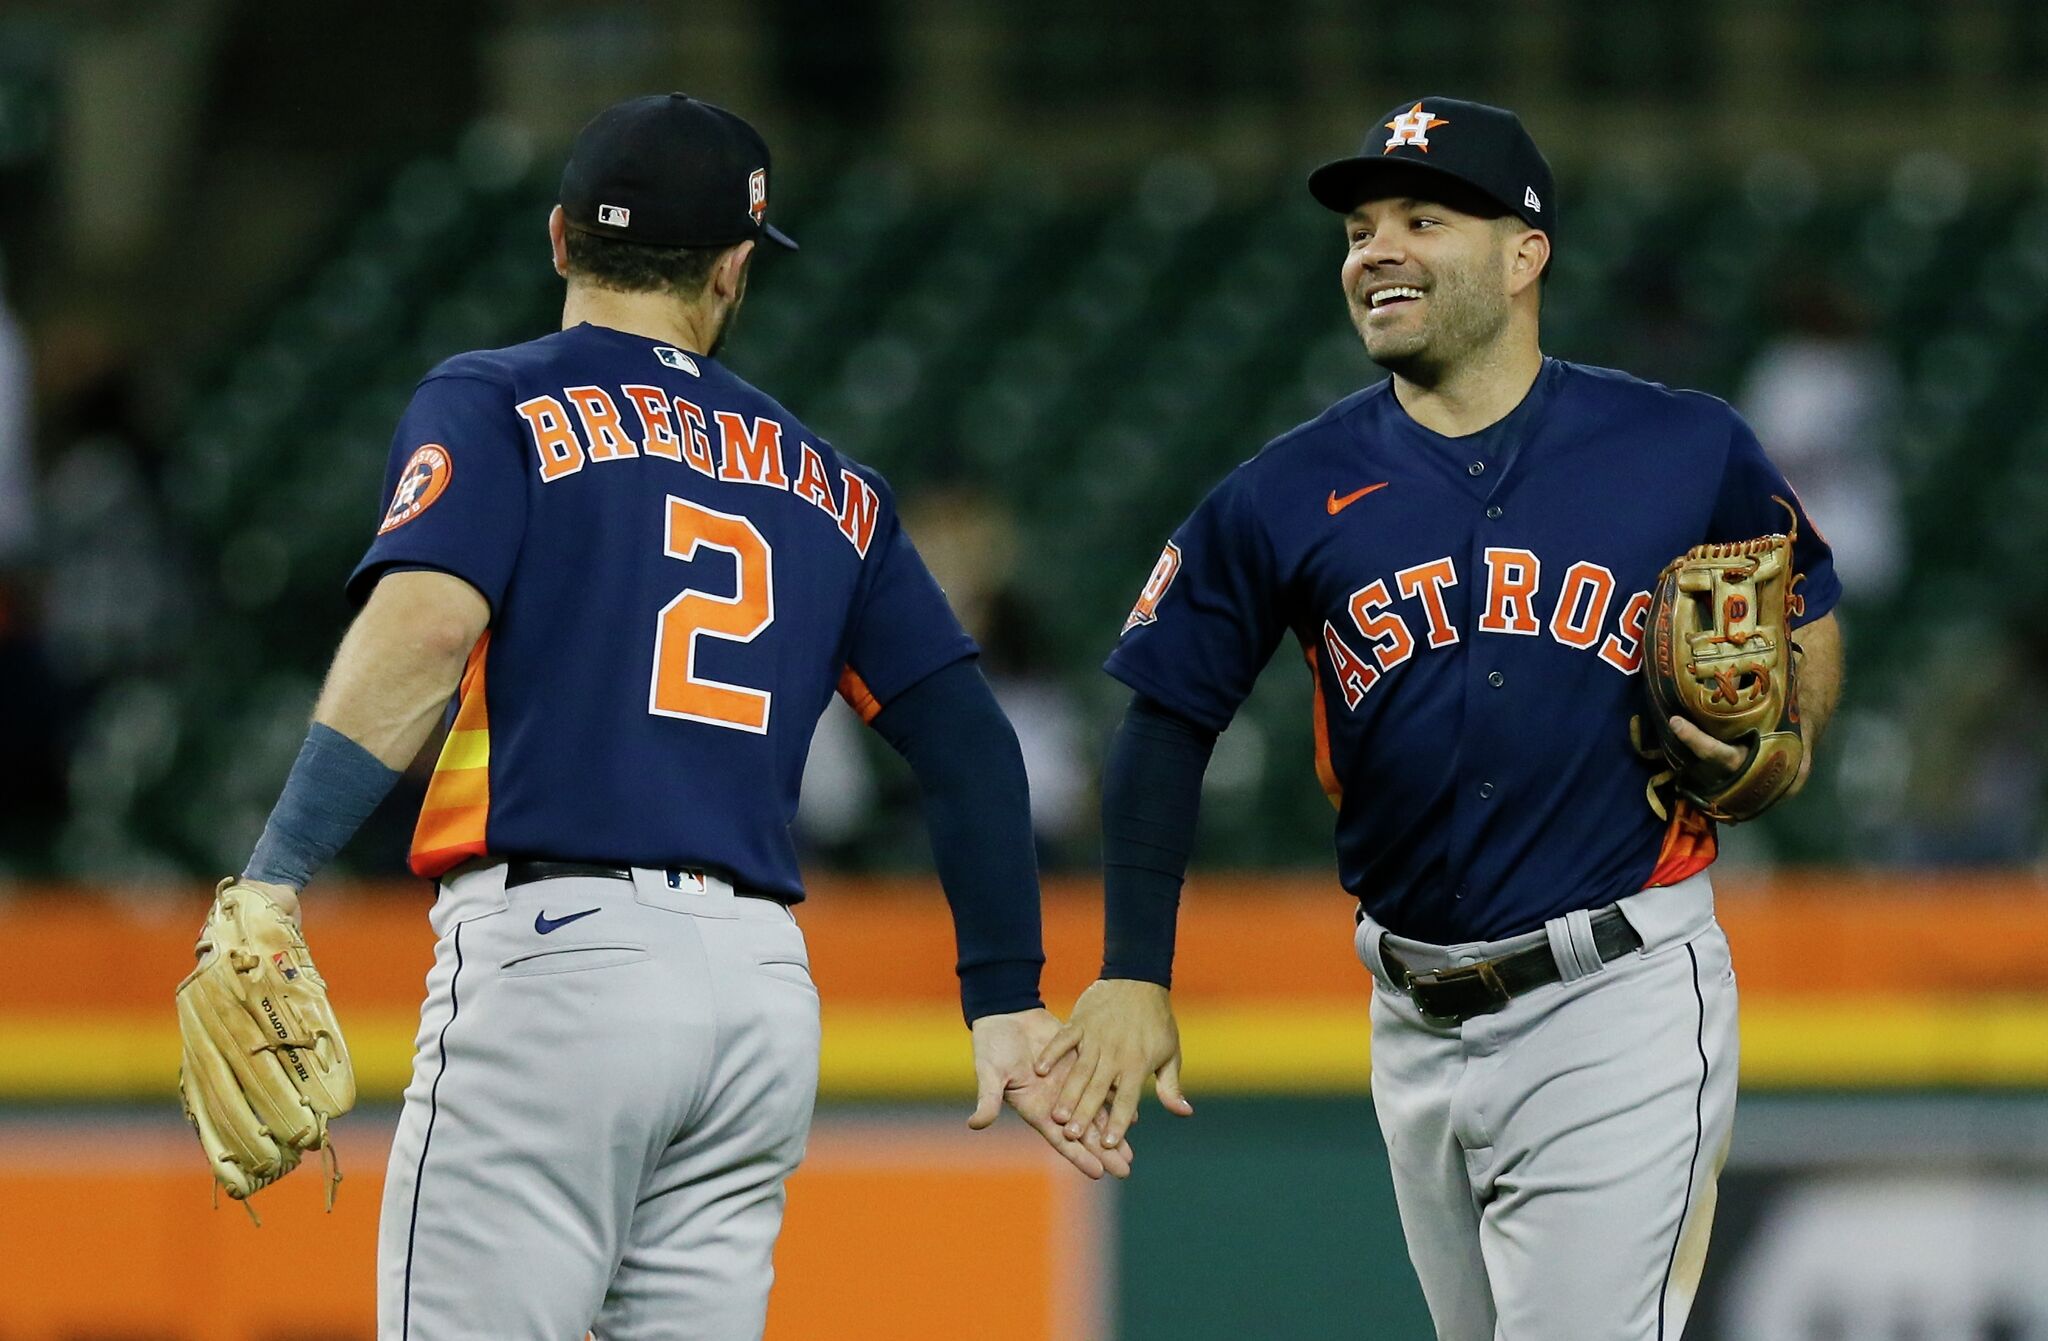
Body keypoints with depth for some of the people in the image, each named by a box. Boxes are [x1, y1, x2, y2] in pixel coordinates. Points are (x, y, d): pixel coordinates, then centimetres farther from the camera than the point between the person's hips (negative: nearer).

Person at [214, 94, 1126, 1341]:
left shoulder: (494, 406, 4)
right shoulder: (827, 485, 19)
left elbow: (426, 626, -14)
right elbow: (969, 741, 14)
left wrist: (276, 878, -22)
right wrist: (1007, 1004, 17)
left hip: (554, 954, -5)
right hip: (766, 989, 5)